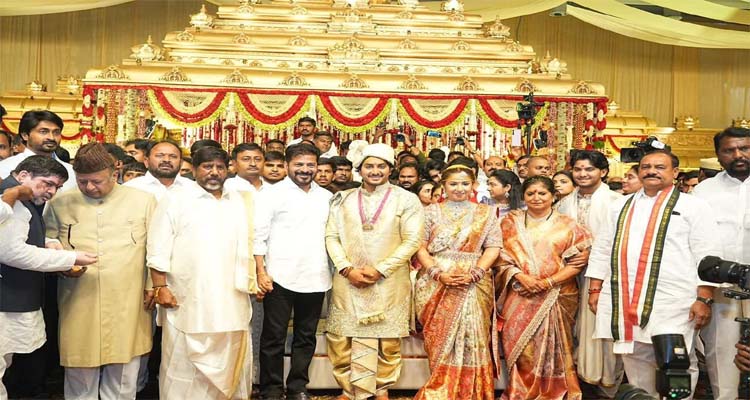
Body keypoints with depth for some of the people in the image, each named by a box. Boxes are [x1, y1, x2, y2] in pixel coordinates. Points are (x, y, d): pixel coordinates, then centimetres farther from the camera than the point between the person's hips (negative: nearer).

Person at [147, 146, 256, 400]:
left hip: (231, 300, 4)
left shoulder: (240, 202, 14)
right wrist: (161, 288, -11)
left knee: (230, 361, 10)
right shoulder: (175, 201, 1)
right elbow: (159, 250, -4)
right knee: (184, 365, 3)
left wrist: (252, 281, 10)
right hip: (188, 301, -4)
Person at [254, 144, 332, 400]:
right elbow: (258, 236, -5)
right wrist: (261, 272, -12)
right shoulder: (272, 194, -2)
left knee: (306, 338, 12)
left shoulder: (326, 197, 11)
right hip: (280, 278, -4)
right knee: (274, 338, 4)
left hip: (315, 279, 4)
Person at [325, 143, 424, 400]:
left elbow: (412, 241, -6)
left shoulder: (406, 200, 0)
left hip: (389, 283, -2)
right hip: (348, 281, 2)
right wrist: (347, 269, -10)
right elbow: (332, 236, 5)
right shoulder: (344, 199, 8)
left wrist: (380, 269, -13)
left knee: (388, 340, 5)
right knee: (342, 339, 4)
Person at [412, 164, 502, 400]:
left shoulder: (485, 213, 10)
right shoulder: (432, 212, 9)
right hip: (436, 285, 0)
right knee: (440, 339, 0)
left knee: (471, 337, -5)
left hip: (474, 285, 0)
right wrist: (439, 273, -11)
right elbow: (420, 247, 3)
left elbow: (493, 247, 2)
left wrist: (475, 273, -13)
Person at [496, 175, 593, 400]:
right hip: (519, 298, 1)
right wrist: (521, 278, -13)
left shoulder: (568, 225, 5)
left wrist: (547, 282, -13)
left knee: (551, 348, 1)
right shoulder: (511, 222, 9)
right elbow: (502, 257, 4)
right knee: (520, 347, 0)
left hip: (556, 298, -1)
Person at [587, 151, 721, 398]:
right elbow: (602, 250, 15)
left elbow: (707, 255, -3)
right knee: (635, 361, 13)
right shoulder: (620, 207, 15)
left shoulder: (693, 206, 3)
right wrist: (595, 289, 8)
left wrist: (704, 299, -11)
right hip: (623, 300, 4)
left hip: (673, 302, -4)